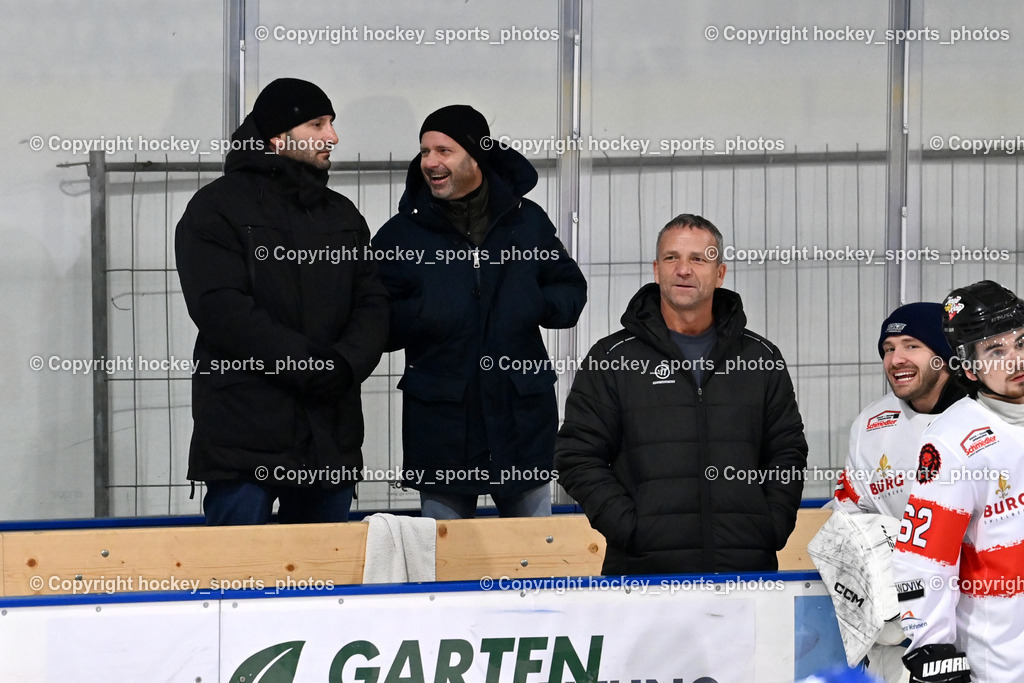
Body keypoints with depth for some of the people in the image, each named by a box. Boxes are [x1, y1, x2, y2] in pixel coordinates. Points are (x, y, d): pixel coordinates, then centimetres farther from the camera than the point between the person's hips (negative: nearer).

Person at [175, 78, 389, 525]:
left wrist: (346, 363, -12)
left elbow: (372, 304, 10)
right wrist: (312, 362, -19)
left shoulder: (343, 215, 19)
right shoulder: (219, 207, -1)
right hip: (244, 434, -6)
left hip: (330, 436, 6)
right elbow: (221, 308, -13)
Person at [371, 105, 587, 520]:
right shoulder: (401, 235, 2)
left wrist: (540, 304, -9)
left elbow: (571, 290, 12)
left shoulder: (527, 221, 6)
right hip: (441, 420, -1)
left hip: (523, 419, 1)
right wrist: (416, 316, -19)